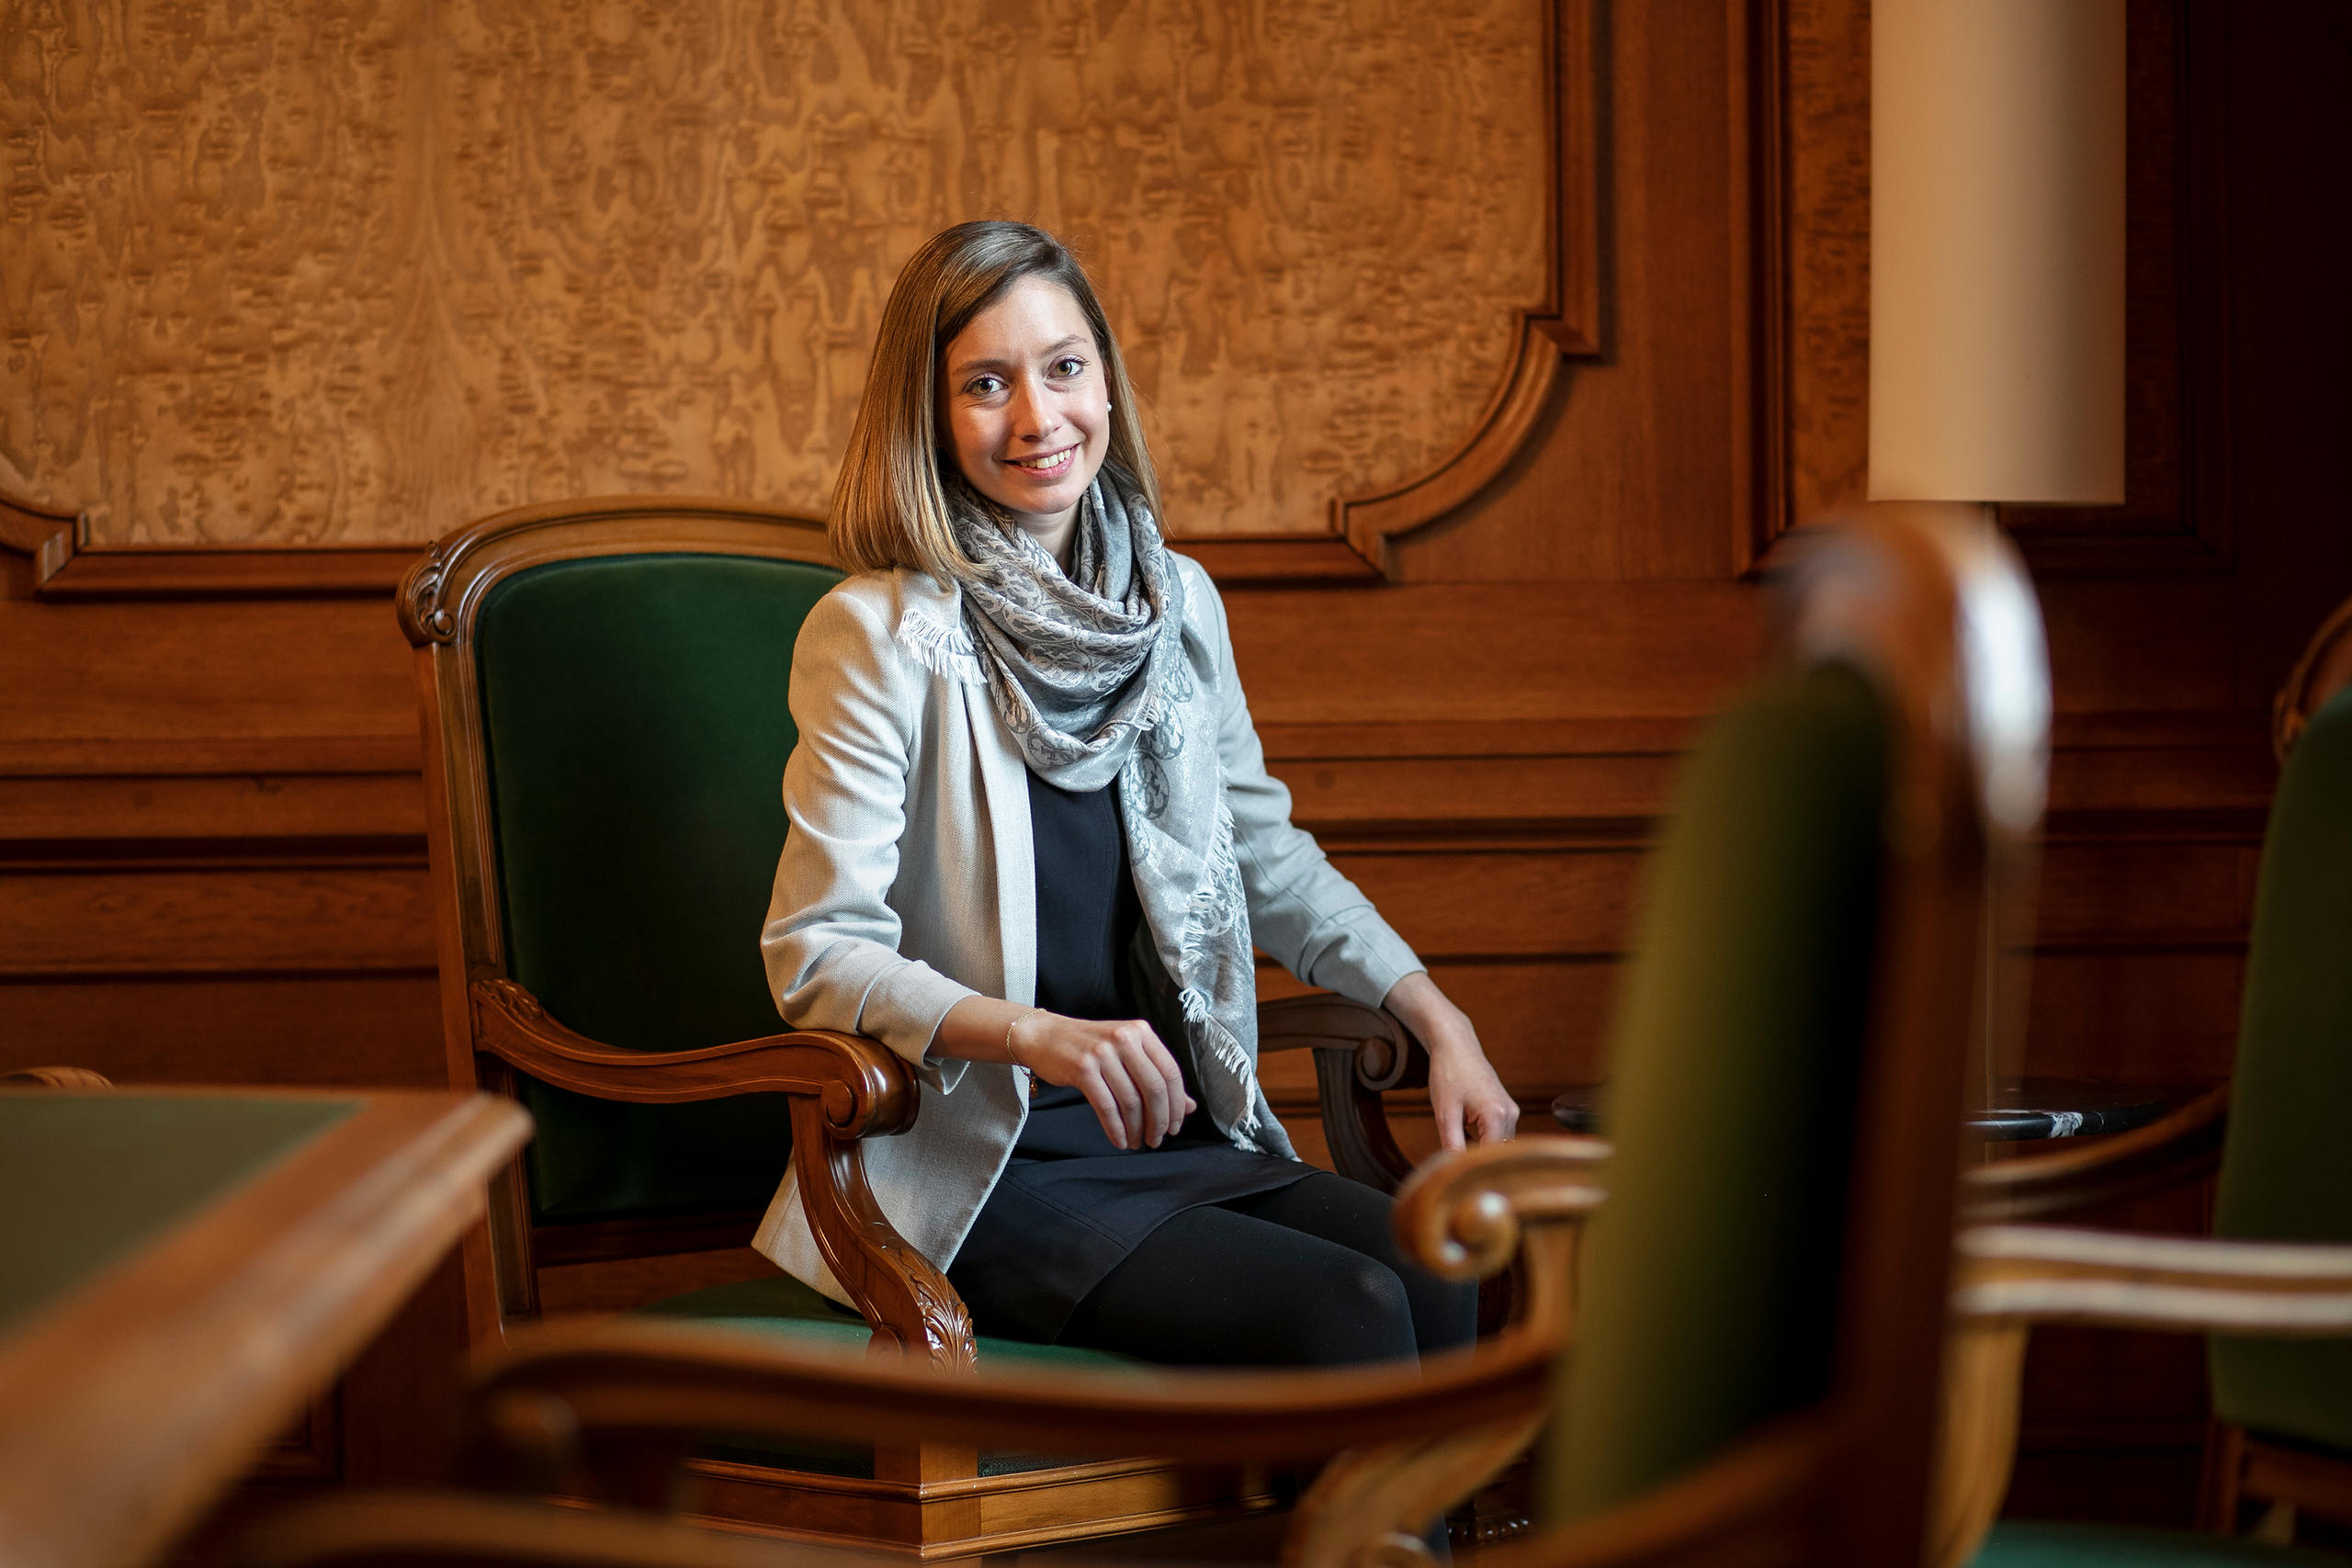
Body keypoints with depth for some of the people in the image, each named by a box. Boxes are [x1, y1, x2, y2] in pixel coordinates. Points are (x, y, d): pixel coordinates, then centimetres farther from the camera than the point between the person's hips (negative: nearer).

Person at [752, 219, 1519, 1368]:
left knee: (1441, 1290, -22)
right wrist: (1039, 1034, -29)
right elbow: (817, 958, -13)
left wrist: (1440, 1023, 8)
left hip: (1185, 1139, 6)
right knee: (1344, 1317, -25)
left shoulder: (1177, 604, 10)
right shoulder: (876, 639, -9)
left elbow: (1271, 863, 21)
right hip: (977, 1175, -6)